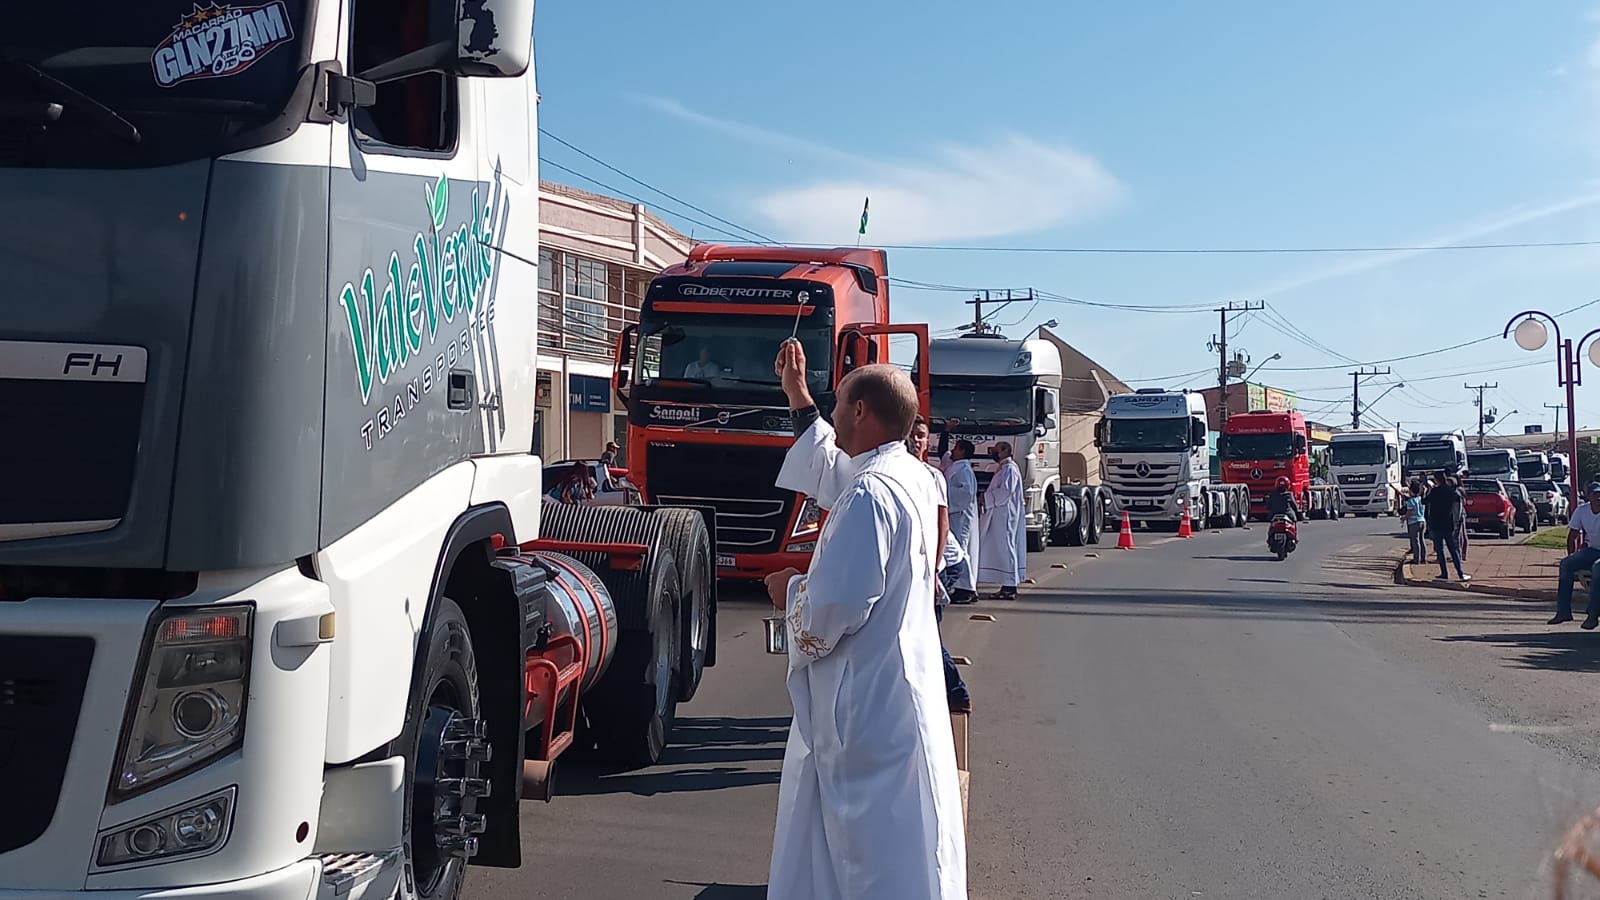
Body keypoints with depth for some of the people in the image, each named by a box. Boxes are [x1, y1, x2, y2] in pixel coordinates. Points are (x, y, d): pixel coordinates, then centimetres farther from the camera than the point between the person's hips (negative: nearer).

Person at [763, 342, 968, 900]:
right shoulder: (911, 477, 8)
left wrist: (790, 592, -5)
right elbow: (831, 469, 30)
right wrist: (798, 397, 39)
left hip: (866, 703, -10)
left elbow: (835, 608, -26)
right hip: (892, 692, 10)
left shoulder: (869, 493, -22)